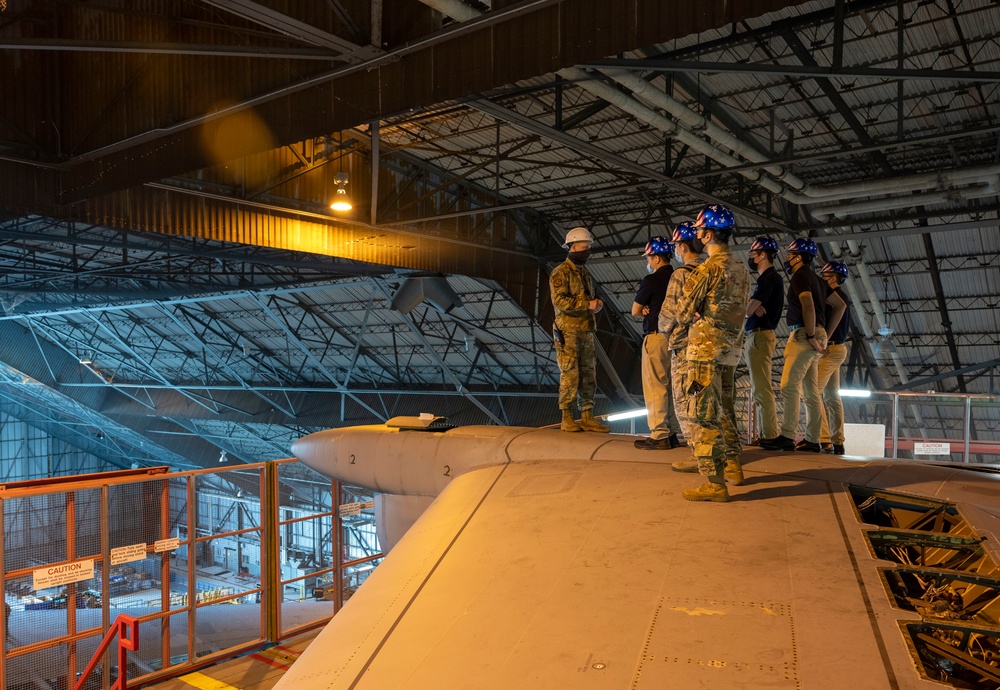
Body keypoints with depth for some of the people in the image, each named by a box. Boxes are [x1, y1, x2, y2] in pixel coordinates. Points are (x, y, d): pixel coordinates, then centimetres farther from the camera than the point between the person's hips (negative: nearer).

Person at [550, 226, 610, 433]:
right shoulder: (560, 272, -7)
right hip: (568, 332, -8)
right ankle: (567, 418, 3)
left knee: (588, 375, 7)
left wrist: (596, 304, 1)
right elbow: (559, 300, -18)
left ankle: (587, 417, 13)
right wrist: (587, 304, -19)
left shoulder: (585, 273, 19)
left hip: (586, 331, 8)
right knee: (569, 375, -6)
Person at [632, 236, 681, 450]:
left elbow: (635, 311, -5)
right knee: (670, 386, 13)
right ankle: (672, 433, 18)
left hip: (656, 337, -7)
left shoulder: (651, 281, -12)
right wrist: (651, 310, 3)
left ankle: (659, 436, -2)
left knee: (655, 386, -3)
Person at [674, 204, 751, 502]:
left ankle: (715, 483, -4)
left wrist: (691, 317, 10)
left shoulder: (708, 268, -15)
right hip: (732, 346, 9)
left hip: (706, 347, -9)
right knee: (723, 408, 21)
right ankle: (733, 466, 31)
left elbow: (683, 313, -12)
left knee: (704, 413, -5)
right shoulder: (741, 268, 11)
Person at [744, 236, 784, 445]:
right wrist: (754, 308, -7)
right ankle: (767, 433, 16)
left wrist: (751, 308, 6)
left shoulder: (769, 278, -10)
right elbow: (750, 310, 14)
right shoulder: (768, 278, 22)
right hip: (755, 336, 11)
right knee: (759, 389, 12)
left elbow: (748, 310, -16)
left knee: (761, 389, -11)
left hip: (759, 335, -11)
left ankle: (769, 435, -10)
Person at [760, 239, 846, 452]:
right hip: (816, 334, 10)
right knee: (811, 392, 8)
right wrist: (826, 334, 20)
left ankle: (787, 436, -20)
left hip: (803, 334, -10)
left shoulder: (800, 276, -7)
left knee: (789, 385, -15)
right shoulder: (815, 279, 22)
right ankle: (812, 440, 9)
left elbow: (808, 305, -23)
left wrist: (811, 336, -21)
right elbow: (840, 305, 25)